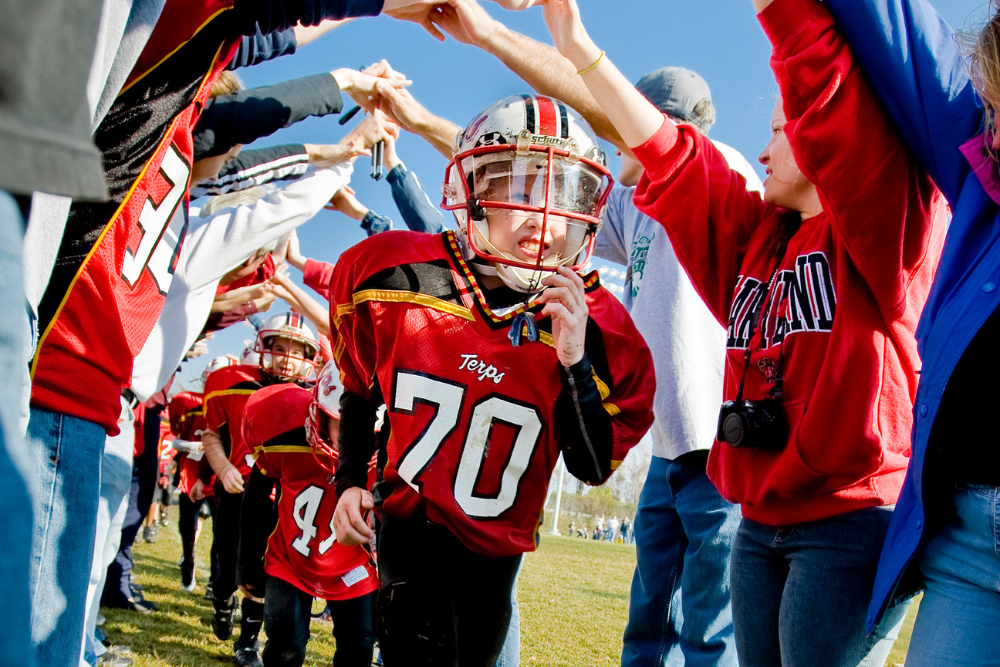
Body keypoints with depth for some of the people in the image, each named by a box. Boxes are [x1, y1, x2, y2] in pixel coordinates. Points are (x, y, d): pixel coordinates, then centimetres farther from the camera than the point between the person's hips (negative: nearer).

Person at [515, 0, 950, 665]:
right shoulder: (757, 233, 16)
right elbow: (671, 156, 13)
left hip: (853, 518, -7)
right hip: (761, 526, 7)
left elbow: (826, 87, -16)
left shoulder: (890, 220, -3)